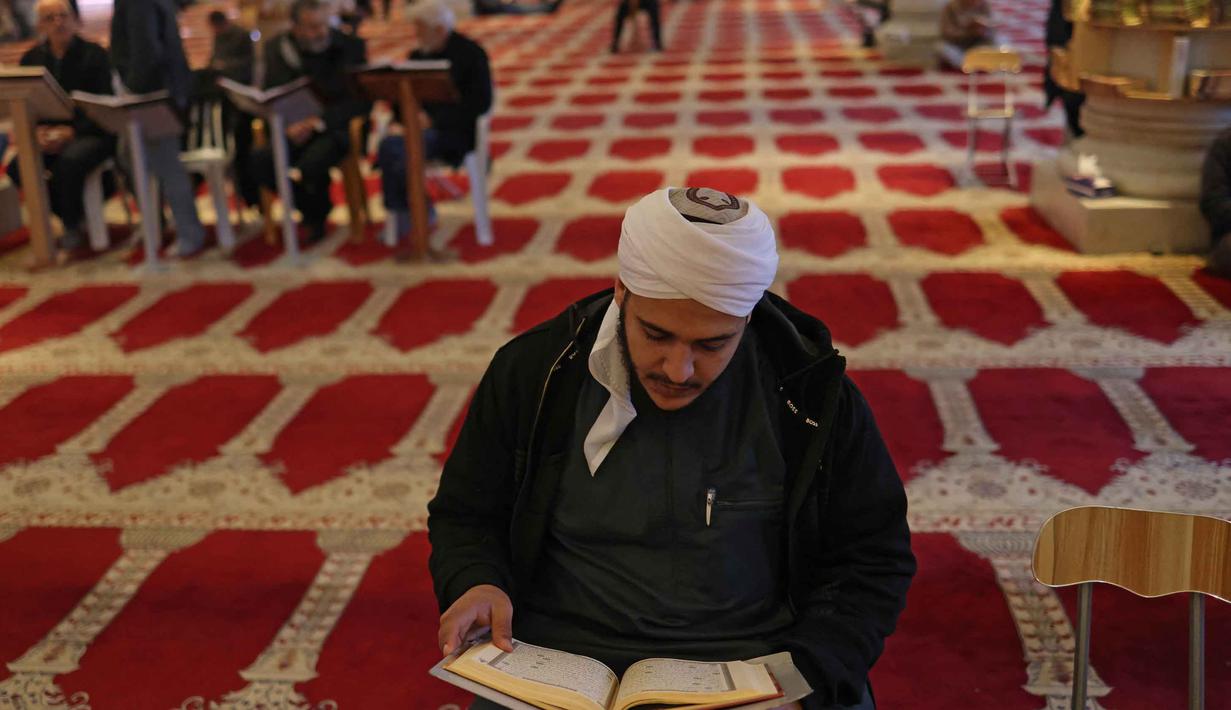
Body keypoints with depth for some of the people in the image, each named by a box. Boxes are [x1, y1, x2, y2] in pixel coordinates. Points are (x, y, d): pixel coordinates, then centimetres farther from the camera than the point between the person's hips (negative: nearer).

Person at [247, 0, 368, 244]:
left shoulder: (352, 47, -4)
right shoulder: (277, 48, 5)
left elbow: (361, 101, -7)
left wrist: (319, 122, -21)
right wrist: (288, 125, -17)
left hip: (336, 128, -3)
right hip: (294, 129, 4)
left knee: (311, 162, -36)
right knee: (258, 161, -26)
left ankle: (317, 215, 0)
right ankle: (313, 212, 0)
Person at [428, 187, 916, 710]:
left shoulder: (813, 395, -6)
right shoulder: (530, 373, -3)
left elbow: (873, 559, 2)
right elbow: (466, 516, 10)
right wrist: (474, 583, -13)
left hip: (759, 656, 1)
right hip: (564, 657, 0)